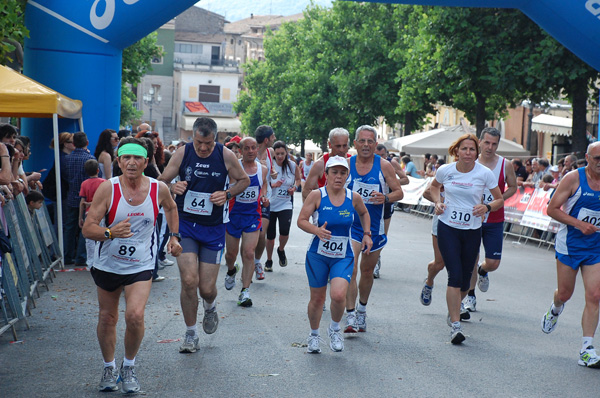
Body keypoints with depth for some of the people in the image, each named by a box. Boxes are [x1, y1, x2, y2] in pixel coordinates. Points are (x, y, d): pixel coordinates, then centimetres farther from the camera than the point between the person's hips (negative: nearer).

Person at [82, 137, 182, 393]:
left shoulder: (159, 189, -8)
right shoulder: (107, 188, -14)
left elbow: (171, 208, 18)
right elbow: (87, 228, -17)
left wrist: (174, 236, 13)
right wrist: (110, 232, -35)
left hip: (141, 266, -1)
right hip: (107, 264, 1)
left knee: (135, 316, -19)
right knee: (107, 318, 12)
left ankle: (129, 367, 7)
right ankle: (109, 368, 36)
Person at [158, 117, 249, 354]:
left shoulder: (226, 156, -6)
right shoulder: (183, 153, -6)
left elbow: (244, 180, 8)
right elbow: (161, 182, 0)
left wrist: (227, 194, -11)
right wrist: (172, 188, -24)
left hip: (214, 228, 0)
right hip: (185, 224, 0)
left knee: (207, 288, 0)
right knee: (189, 280, -14)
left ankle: (210, 308, 39)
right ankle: (191, 335, 6)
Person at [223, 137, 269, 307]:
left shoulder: (263, 169, 4)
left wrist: (263, 197, 3)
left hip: (252, 215, 1)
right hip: (233, 214, -1)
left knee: (249, 253, -9)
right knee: (231, 253, 10)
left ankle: (245, 292, -4)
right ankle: (231, 271, 46)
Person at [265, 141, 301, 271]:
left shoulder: (293, 166, -2)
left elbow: (298, 179, 15)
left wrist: (294, 187, -5)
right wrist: (273, 185, -23)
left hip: (286, 204, 0)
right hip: (270, 204, 0)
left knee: (285, 231, -19)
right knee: (270, 235, 5)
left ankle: (281, 250, 15)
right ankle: (269, 260, 27)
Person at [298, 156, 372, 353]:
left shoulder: (354, 197, 0)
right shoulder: (317, 195, -8)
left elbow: (364, 213, 21)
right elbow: (301, 220, -9)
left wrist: (366, 234, 10)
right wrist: (317, 230, -27)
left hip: (343, 257, 1)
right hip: (318, 255, -1)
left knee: (338, 294, -20)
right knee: (317, 298, 8)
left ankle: (335, 328, 10)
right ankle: (314, 335, 33)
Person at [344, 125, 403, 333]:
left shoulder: (384, 166, -3)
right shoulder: (347, 164, -1)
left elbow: (399, 192, -1)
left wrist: (386, 198, -21)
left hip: (374, 227, 1)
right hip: (351, 225, -1)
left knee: (367, 271, 15)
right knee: (350, 270, -16)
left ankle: (362, 310, 36)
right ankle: (350, 317, -13)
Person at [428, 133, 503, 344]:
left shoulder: (485, 173, -7)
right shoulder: (445, 170, -4)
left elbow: (500, 200, 2)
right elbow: (434, 186, 18)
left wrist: (487, 207, -19)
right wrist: (437, 202, -1)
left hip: (472, 231, 1)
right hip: (448, 228, -1)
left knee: (465, 279, 9)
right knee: (455, 276, -13)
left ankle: (453, 309, 40)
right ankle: (455, 325, -12)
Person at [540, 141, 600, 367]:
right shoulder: (574, 178, -9)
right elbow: (552, 209, -9)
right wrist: (579, 224, -18)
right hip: (570, 244, -2)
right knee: (565, 293, 8)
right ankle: (556, 309, 46)